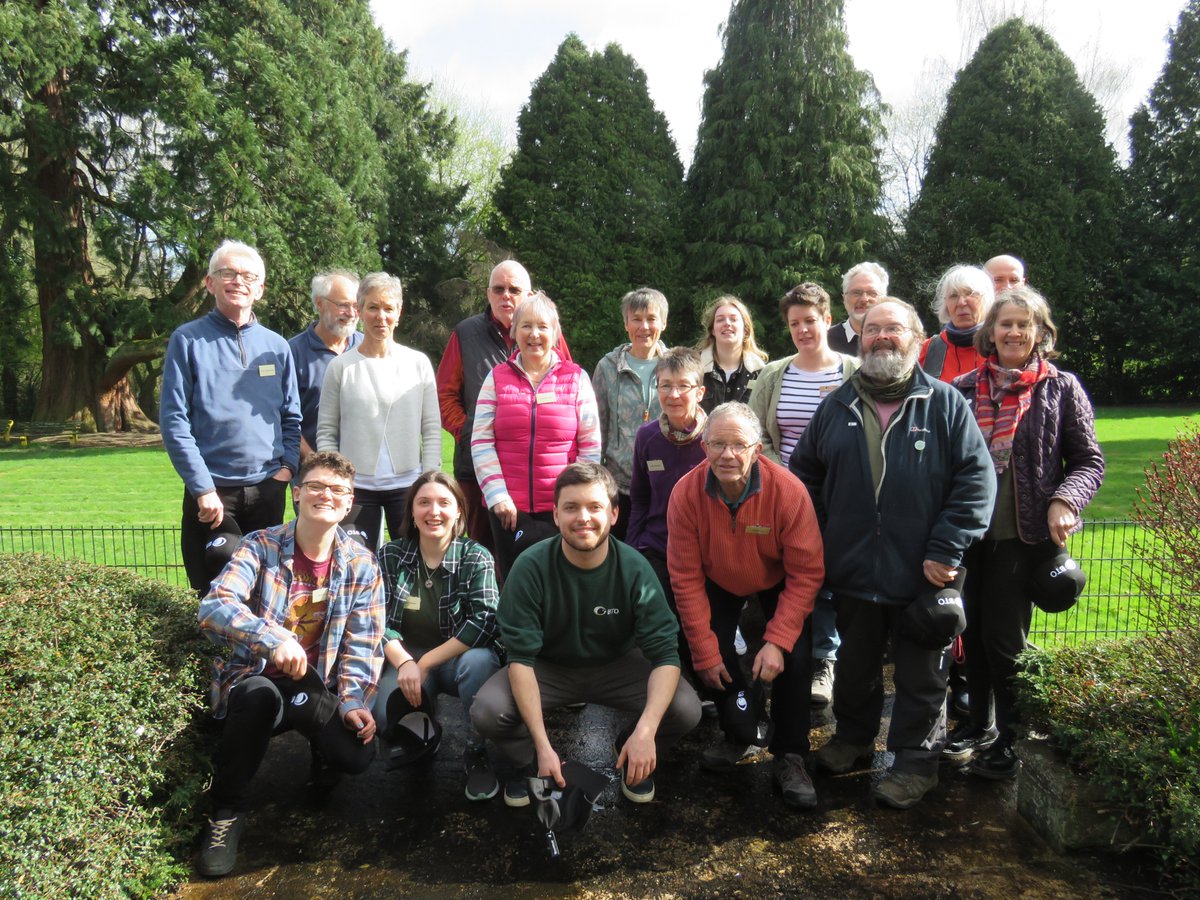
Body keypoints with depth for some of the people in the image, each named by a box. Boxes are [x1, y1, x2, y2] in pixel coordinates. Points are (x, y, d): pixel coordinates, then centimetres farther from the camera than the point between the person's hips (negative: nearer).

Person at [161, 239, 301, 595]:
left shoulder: (277, 346, 10)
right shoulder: (187, 340, -1)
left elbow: (292, 417, 14)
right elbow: (173, 421, -6)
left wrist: (287, 467, -2)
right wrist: (203, 489, -12)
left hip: (268, 488, 3)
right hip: (211, 492, -3)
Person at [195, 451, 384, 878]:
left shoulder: (360, 564, -2)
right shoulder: (260, 547, -10)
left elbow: (362, 644, -2)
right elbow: (215, 606, -25)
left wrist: (353, 701, -17)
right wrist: (272, 639, -42)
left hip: (315, 685, 2)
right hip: (255, 678, -2)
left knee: (357, 754, -23)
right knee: (260, 693, -37)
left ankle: (322, 752, 18)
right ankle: (226, 813, -14)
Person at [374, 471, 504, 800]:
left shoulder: (476, 558, -7)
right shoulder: (390, 556, 0)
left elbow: (485, 621, -19)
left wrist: (427, 662, -22)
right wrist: (404, 662, -22)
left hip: (461, 658, -2)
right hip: (406, 660, 2)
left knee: (479, 662, -36)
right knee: (381, 714, -27)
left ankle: (478, 755, -12)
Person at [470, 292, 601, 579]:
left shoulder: (576, 378, 5)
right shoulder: (497, 378, 7)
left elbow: (591, 445, 2)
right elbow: (481, 441, 2)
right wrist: (497, 495, -7)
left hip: (563, 510, 0)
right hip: (509, 509, 1)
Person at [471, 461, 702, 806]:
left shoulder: (634, 568, -20)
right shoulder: (531, 567, -22)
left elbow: (665, 652, -22)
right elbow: (521, 657, -23)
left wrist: (646, 730, -37)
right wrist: (543, 746, -31)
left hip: (616, 666, 1)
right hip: (549, 667, 0)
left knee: (686, 709, -25)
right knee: (486, 712, -28)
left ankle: (632, 759, 10)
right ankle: (530, 763, 8)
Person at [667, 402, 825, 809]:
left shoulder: (788, 490, -33)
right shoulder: (686, 493, -28)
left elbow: (806, 573, -24)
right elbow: (686, 579, -20)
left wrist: (777, 641, -30)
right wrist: (705, 651, -19)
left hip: (777, 583, -1)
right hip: (719, 584, 2)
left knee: (795, 657, -18)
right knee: (714, 654, -12)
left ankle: (789, 757, 3)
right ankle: (740, 737, 18)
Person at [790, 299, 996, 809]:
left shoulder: (946, 404, -3)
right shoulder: (836, 407, 6)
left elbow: (977, 479, -8)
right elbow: (804, 474, 13)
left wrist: (946, 551, -14)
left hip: (922, 577, -3)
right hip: (852, 573, 3)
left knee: (921, 676, 10)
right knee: (855, 666, 20)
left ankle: (916, 762, 27)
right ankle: (852, 738, 40)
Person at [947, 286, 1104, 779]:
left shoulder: (1061, 388, -1)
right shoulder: (964, 388, 4)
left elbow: (1088, 460, 1)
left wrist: (1064, 502, -16)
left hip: (1023, 535, -3)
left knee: (1004, 637, 2)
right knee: (973, 630, 14)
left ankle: (1011, 739, 22)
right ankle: (979, 723, 34)